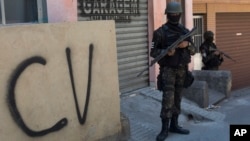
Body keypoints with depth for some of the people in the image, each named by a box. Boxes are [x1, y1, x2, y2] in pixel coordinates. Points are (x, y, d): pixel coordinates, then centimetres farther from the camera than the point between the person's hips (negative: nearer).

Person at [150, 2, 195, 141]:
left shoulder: (185, 31, 6)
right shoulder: (160, 32, -9)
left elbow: (193, 51, 8)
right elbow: (153, 52, -7)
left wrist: (187, 44, -15)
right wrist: (166, 52, -26)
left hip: (181, 70, 5)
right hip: (168, 70, -5)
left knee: (177, 98, 10)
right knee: (168, 99, -12)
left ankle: (174, 125, 20)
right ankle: (165, 129, -6)